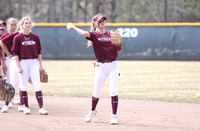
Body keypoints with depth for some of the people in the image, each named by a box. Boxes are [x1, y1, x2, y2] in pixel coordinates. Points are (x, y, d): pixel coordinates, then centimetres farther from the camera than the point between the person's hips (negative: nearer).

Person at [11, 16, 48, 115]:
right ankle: (26, 107, 15)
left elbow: (39, 52, 10)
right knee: (23, 86, 3)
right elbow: (15, 53, -3)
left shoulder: (35, 37, 6)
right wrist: (18, 67, -10)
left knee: (37, 85, -5)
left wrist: (41, 66, 7)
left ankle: (41, 108, -9)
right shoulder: (17, 38, -2)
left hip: (33, 63, 2)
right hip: (23, 63, -2)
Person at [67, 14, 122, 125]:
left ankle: (114, 116, -2)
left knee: (114, 91, -7)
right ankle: (92, 111, 31)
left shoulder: (110, 35, 10)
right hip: (101, 66, -2)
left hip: (113, 65, 2)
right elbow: (85, 33, -25)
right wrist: (74, 27, -13)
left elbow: (118, 50, 12)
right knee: (97, 92, 3)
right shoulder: (94, 35, -2)